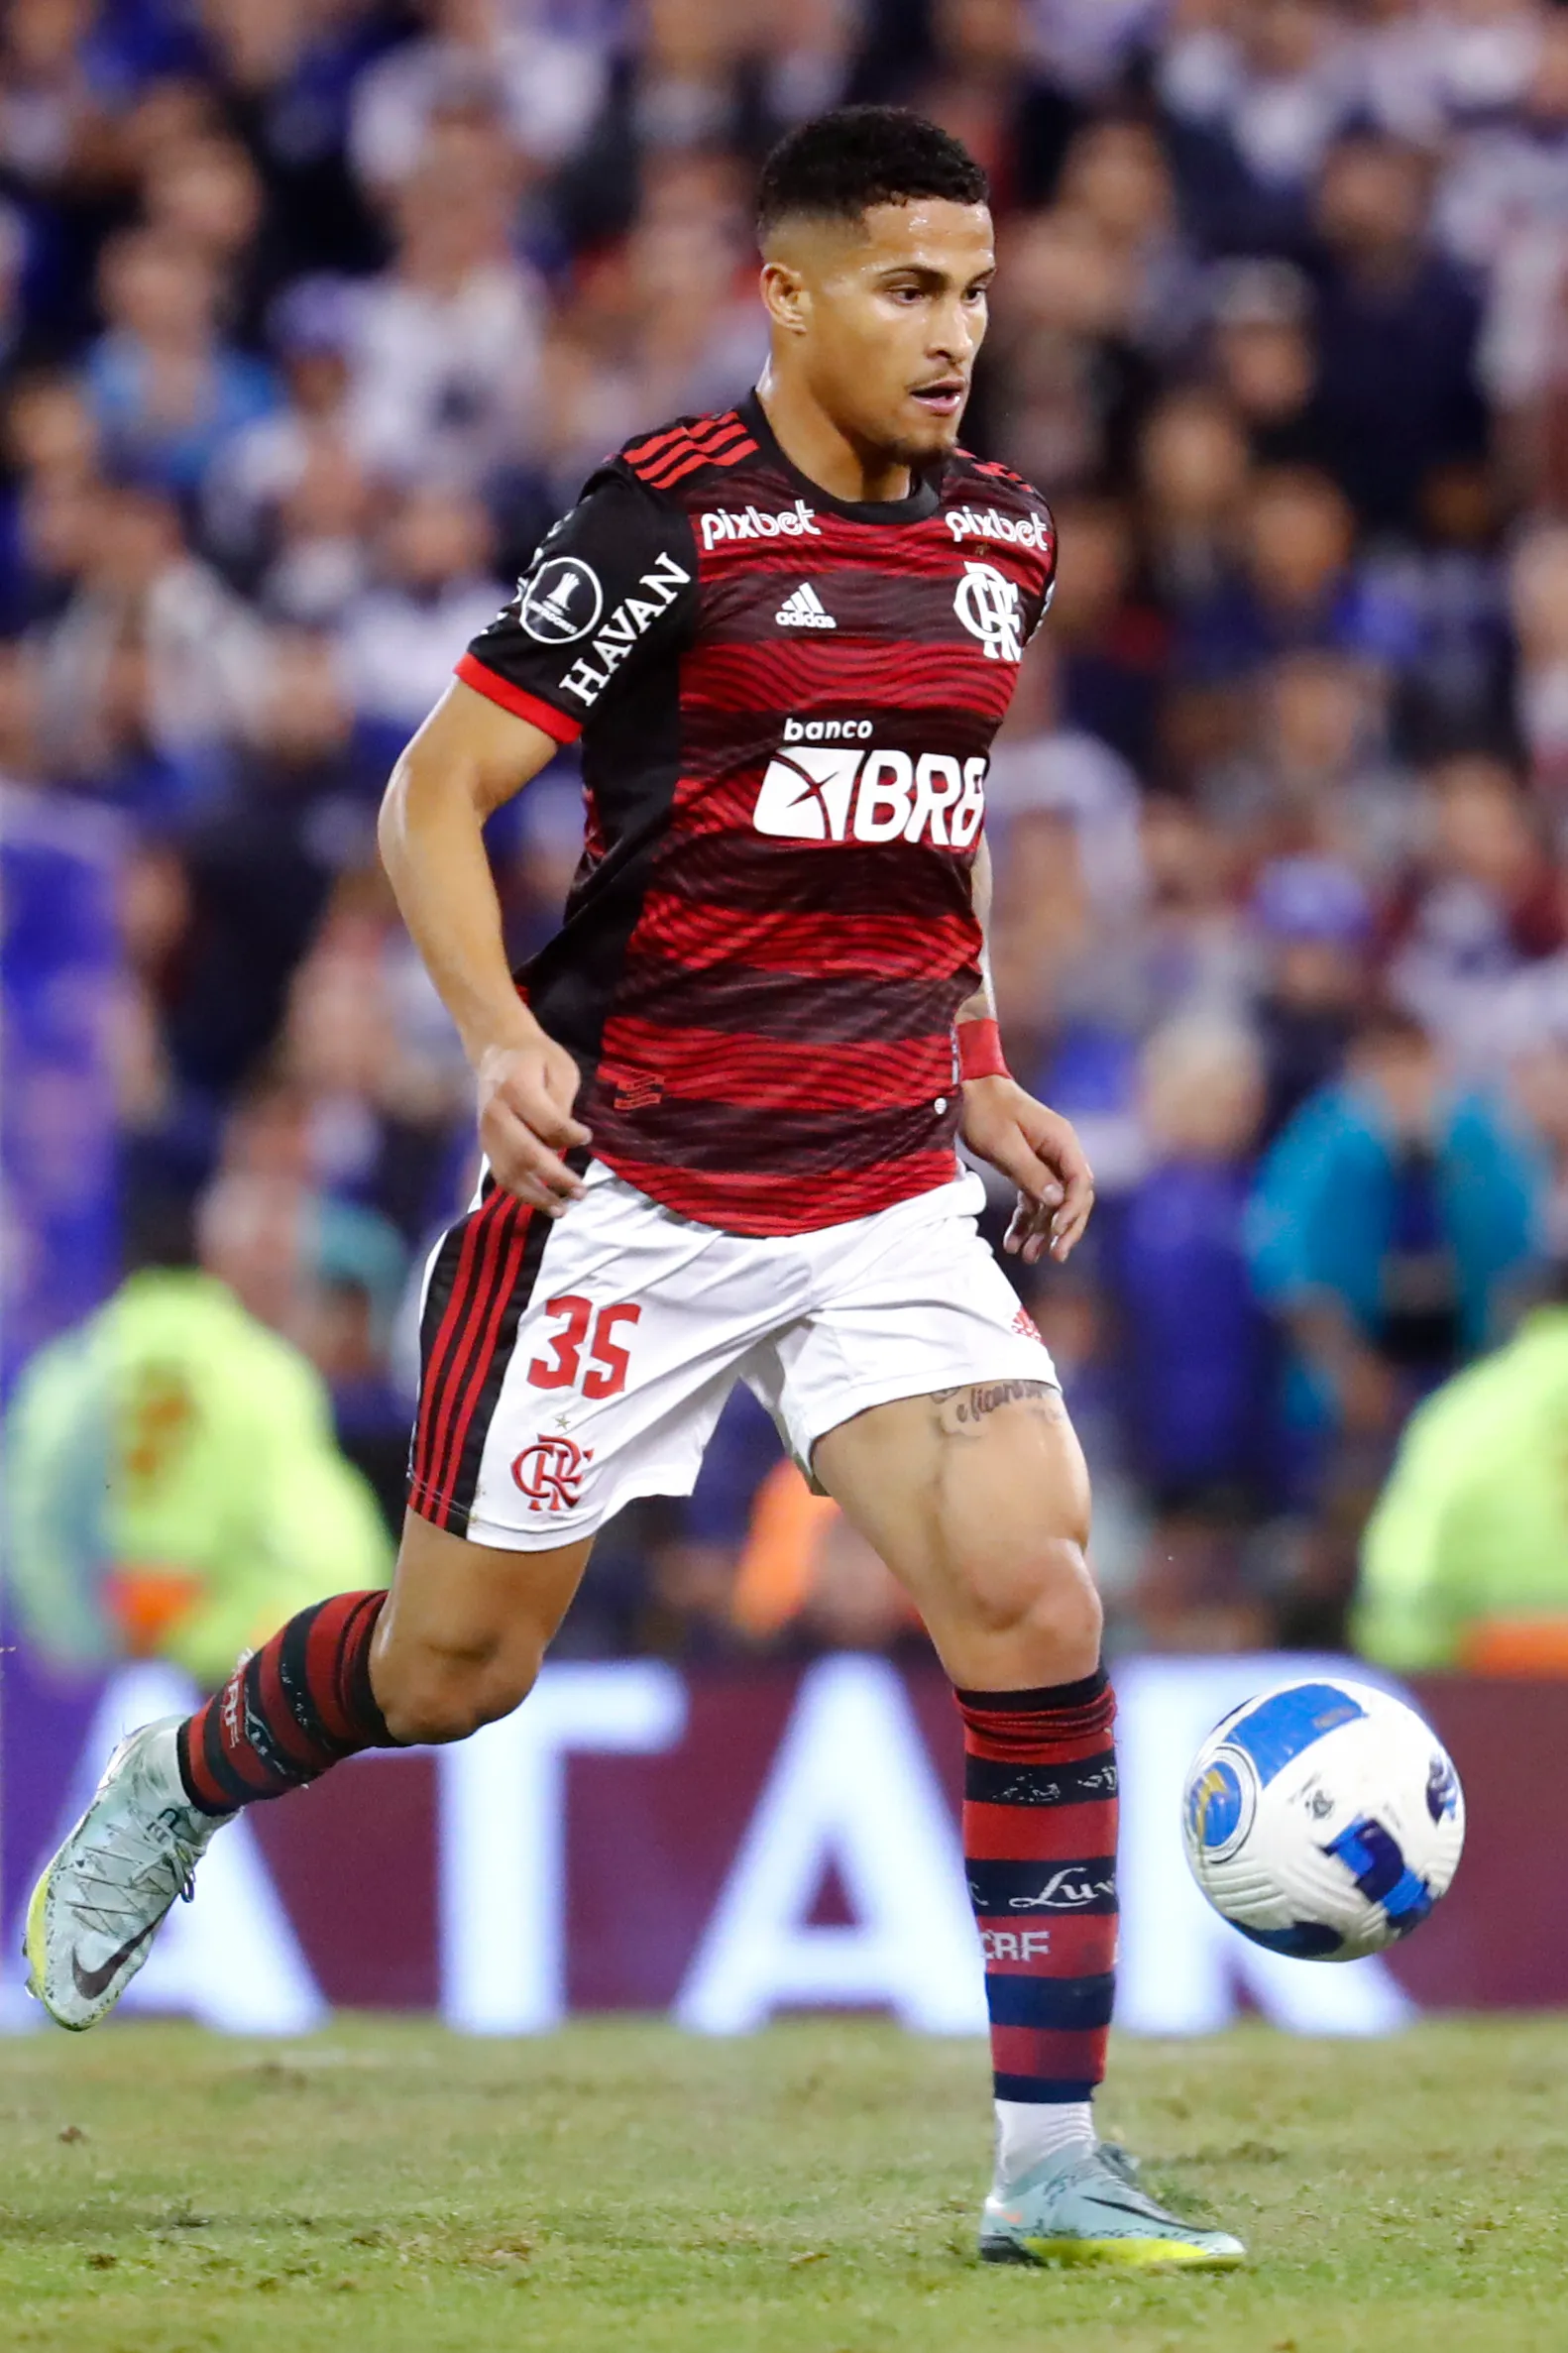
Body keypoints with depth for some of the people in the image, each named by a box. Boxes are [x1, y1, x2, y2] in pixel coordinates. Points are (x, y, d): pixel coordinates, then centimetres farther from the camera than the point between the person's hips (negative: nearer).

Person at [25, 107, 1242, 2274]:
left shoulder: (999, 535, 9)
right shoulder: (667, 515, -11)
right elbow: (434, 798, -9)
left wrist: (977, 1078, 17)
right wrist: (500, 1038, -22)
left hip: (887, 1194, 4)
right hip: (629, 1186, -4)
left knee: (1032, 1593, -15)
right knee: (457, 1666, 8)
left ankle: (1052, 2162, -10)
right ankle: (169, 1795, 41)